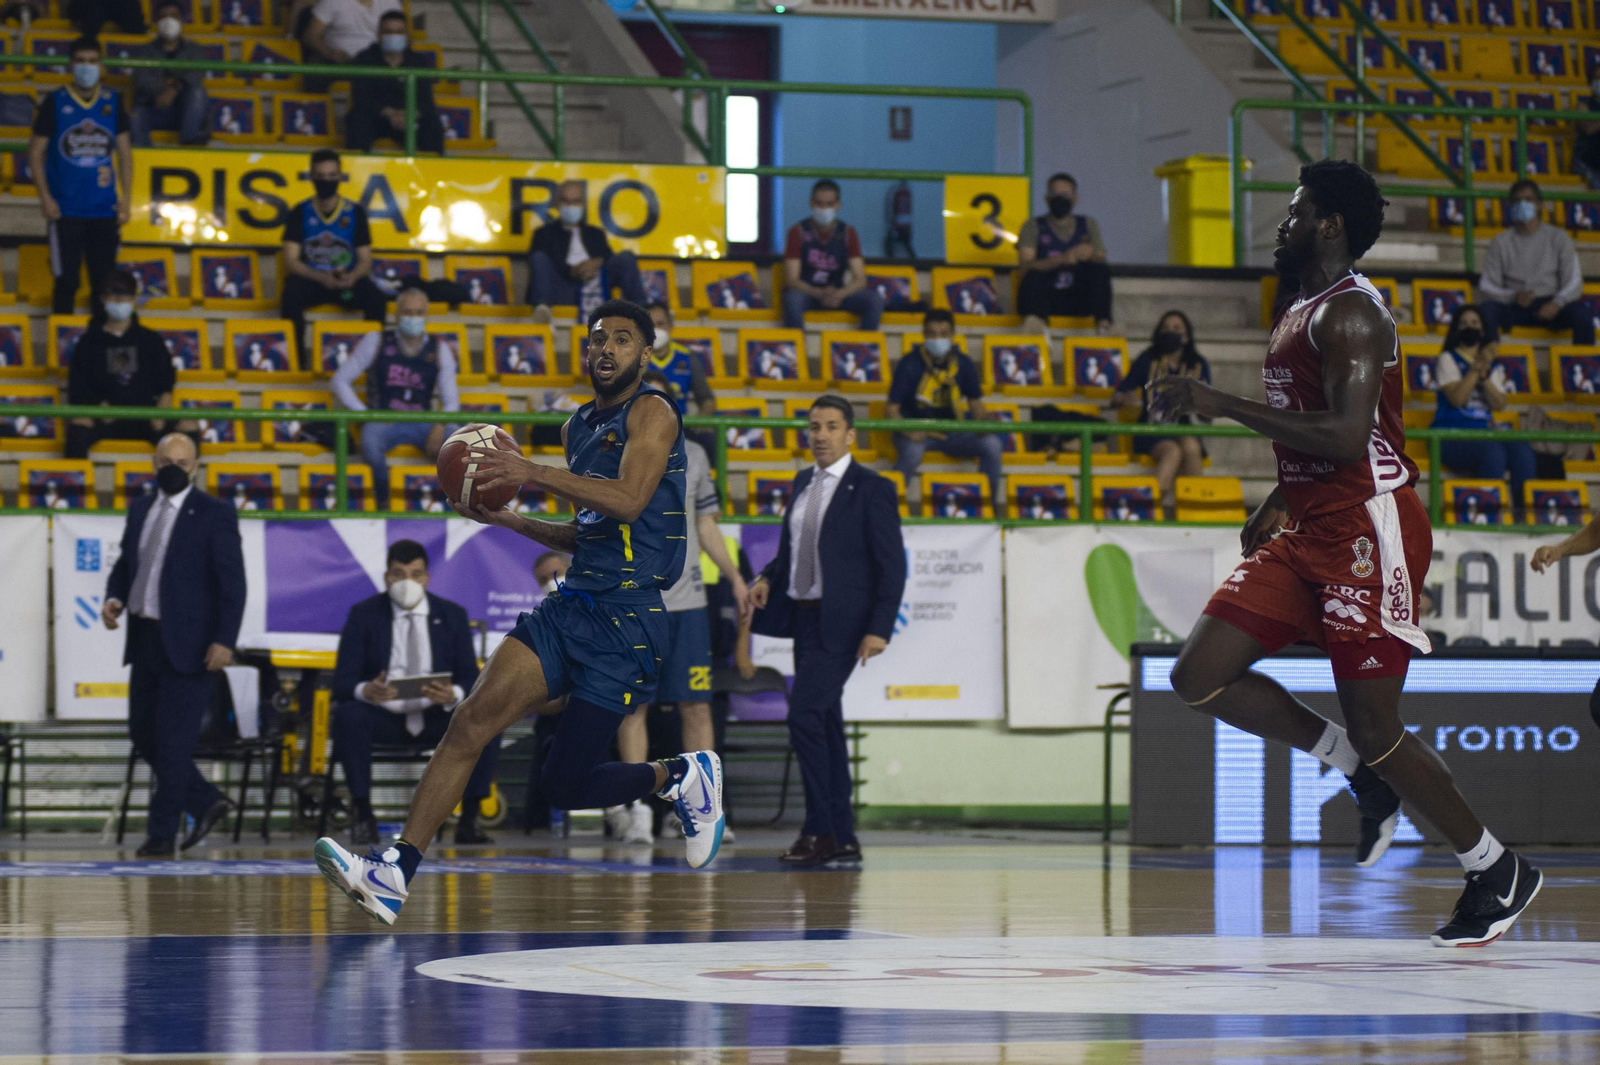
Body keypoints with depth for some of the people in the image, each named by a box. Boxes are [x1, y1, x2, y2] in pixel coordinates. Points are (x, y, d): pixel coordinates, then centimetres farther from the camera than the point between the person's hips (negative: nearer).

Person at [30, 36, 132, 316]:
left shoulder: (113, 102, 5)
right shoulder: (54, 102, -2)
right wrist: (44, 196, -8)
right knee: (66, 282, -1)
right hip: (66, 209, -2)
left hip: (105, 209, 2)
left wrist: (125, 199, 2)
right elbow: (36, 150, 1)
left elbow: (124, 151, 9)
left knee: (103, 282, 6)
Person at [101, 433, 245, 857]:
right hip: (145, 640, 7)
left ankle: (162, 834, 6)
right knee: (143, 735, 9)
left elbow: (232, 581, -9)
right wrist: (114, 597, -2)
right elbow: (125, 562, 20)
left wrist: (224, 640, -16)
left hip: (187, 644, -7)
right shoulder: (139, 509, 12)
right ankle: (206, 803, 24)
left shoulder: (215, 514, -6)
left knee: (173, 742, -4)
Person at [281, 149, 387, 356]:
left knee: (376, 298, -30)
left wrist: (352, 277, -20)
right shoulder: (300, 213, 3)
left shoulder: (355, 213, 5)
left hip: (347, 280, 1)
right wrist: (321, 278, -21)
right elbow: (291, 261, -4)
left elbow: (365, 261, 4)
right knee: (291, 296, -35)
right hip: (310, 279, -1)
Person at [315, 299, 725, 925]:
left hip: (628, 620, -7)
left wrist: (534, 472, -26)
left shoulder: (652, 412, -5)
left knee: (566, 787, -5)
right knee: (470, 722, -13)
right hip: (573, 603, 7)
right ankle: (397, 872, -18)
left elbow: (629, 499, -22)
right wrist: (506, 519, 17)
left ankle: (681, 777, 23)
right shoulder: (580, 425, 20)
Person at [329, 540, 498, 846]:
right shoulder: (363, 615, 1)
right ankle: (363, 817, -24)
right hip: (382, 715, -1)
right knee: (347, 716, -34)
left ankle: (469, 818, -18)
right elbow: (342, 681, -5)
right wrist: (366, 691, -30)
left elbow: (471, 680, 0)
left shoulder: (453, 616, 5)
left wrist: (453, 695, -26)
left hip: (437, 717, 1)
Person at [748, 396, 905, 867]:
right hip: (803, 616, 8)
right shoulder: (803, 483, 13)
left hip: (840, 623, -8)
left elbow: (891, 565, -11)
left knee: (805, 715, -17)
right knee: (824, 723, 10)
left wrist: (879, 629, -18)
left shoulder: (871, 489, -8)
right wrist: (768, 578, 3)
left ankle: (819, 830, -11)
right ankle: (842, 838, 15)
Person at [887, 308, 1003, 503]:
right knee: (912, 451, -39)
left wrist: (984, 420, -12)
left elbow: (975, 404, 12)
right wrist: (909, 432, -27)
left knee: (992, 444, -20)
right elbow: (891, 409, -8)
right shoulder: (909, 365, -8)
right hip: (916, 432, -4)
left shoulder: (963, 364, 2)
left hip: (951, 433, 4)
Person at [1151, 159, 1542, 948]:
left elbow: (1346, 435, -26)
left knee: (1374, 728, -6)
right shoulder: (1299, 314, 17)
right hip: (1307, 530, 10)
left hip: (1367, 530, -9)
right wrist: (1277, 505, 19)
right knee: (1200, 678, -1)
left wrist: (1222, 404, -25)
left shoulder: (1350, 313, -15)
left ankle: (1497, 872, 12)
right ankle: (1360, 772, 13)